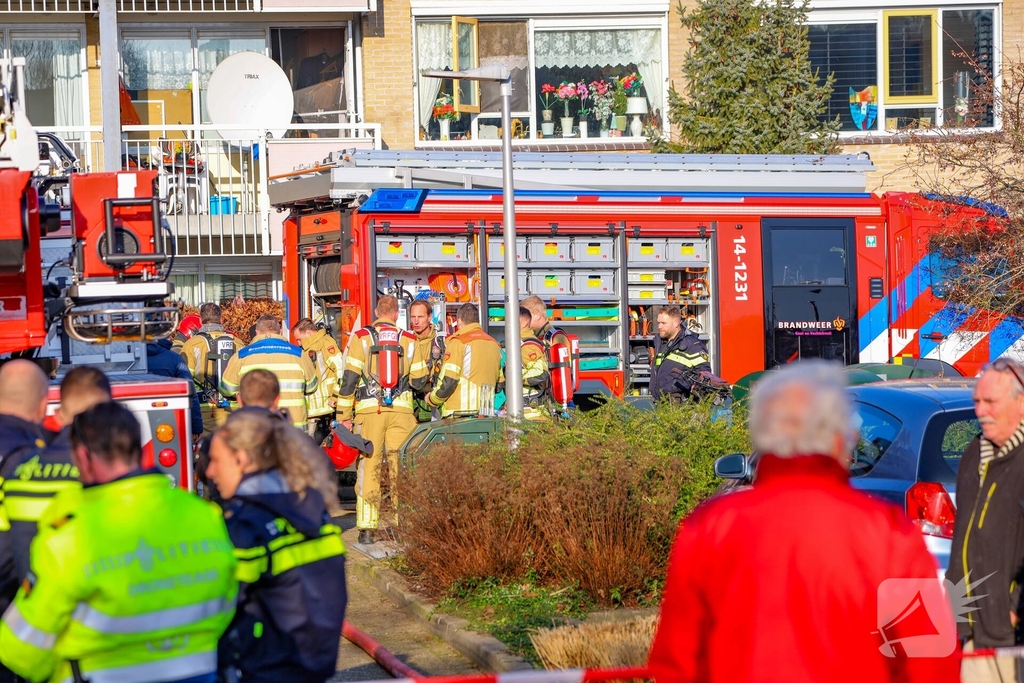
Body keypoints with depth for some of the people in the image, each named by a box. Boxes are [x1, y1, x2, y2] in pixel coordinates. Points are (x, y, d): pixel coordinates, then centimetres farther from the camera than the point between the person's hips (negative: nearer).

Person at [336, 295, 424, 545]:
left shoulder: (361, 337, 3)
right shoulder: (409, 340, 8)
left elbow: (349, 378, -2)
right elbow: (419, 380, 11)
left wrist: (344, 415, 3)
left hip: (369, 411, -1)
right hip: (401, 410, 1)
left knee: (368, 468, 2)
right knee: (401, 469, 4)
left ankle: (367, 527, 0)